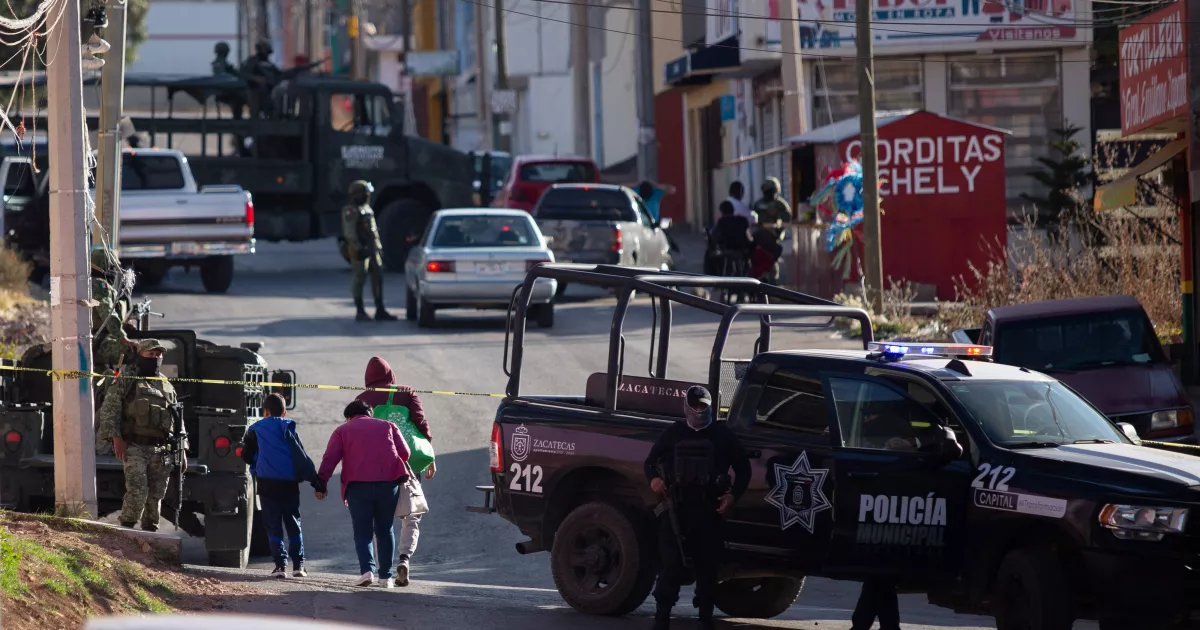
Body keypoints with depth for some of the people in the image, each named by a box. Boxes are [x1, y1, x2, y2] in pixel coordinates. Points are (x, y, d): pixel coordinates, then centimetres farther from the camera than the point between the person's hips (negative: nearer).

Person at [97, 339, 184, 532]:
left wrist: (182, 451, 14)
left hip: (162, 451, 5)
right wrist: (115, 437, -14)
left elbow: (178, 422, 21)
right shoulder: (125, 382, 5)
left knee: (156, 496, 3)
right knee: (137, 492, -17)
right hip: (135, 448, -5)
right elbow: (108, 410, -2)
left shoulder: (167, 387, 20)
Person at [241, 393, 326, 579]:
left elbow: (246, 456, 10)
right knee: (293, 524, 12)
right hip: (289, 482, 1)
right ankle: (298, 565, 8)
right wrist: (317, 482, 0)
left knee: (274, 526, 2)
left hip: (267, 482, -1)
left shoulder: (255, 430, 5)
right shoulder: (289, 429, 7)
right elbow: (302, 457, 1)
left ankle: (281, 565, -6)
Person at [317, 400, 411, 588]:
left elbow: (330, 458, 3)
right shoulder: (387, 426, 20)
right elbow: (404, 452, 11)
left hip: (358, 484, -2)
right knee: (384, 530, 14)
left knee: (362, 531, 3)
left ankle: (367, 570, -18)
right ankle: (386, 576, 11)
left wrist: (321, 483, 3)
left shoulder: (343, 430, 15)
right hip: (388, 482, 2)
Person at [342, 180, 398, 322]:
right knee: (359, 278, -4)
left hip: (372, 248, 9)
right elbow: (350, 232, -17)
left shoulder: (367, 208, 19)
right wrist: (358, 249, -22)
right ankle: (360, 312, 1)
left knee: (377, 277, 5)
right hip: (360, 249, -9)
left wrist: (379, 247, 21)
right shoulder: (351, 211, -10)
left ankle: (380, 311, 6)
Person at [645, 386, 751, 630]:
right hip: (675, 508, 0)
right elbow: (651, 461, 17)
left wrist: (733, 495, -4)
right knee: (671, 563, -6)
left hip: (708, 510, 0)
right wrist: (653, 478, -6)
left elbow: (743, 468, 11)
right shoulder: (673, 433, 12)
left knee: (707, 564, 2)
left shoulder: (722, 435, 9)